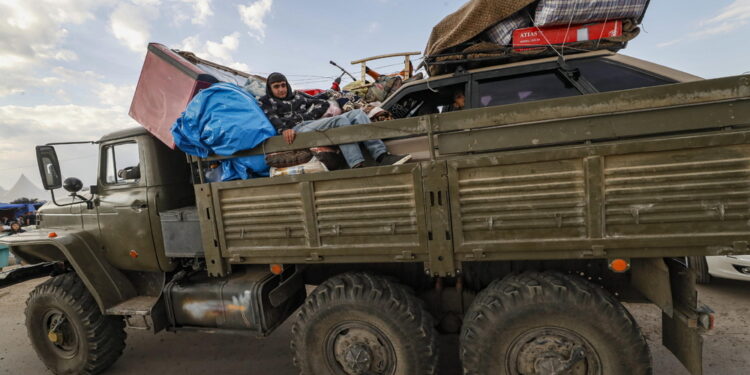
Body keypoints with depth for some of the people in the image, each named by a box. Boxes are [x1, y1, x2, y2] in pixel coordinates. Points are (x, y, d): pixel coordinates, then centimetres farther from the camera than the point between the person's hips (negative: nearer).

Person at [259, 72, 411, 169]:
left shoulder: (297, 96, 33)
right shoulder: (267, 102, 19)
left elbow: (323, 103, 26)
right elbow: (272, 118, -3)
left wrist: (309, 115, 6)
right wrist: (284, 129, -24)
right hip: (298, 129, -6)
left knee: (357, 113, -15)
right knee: (340, 119, -32)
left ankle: (382, 156, -33)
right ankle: (357, 165, -49)